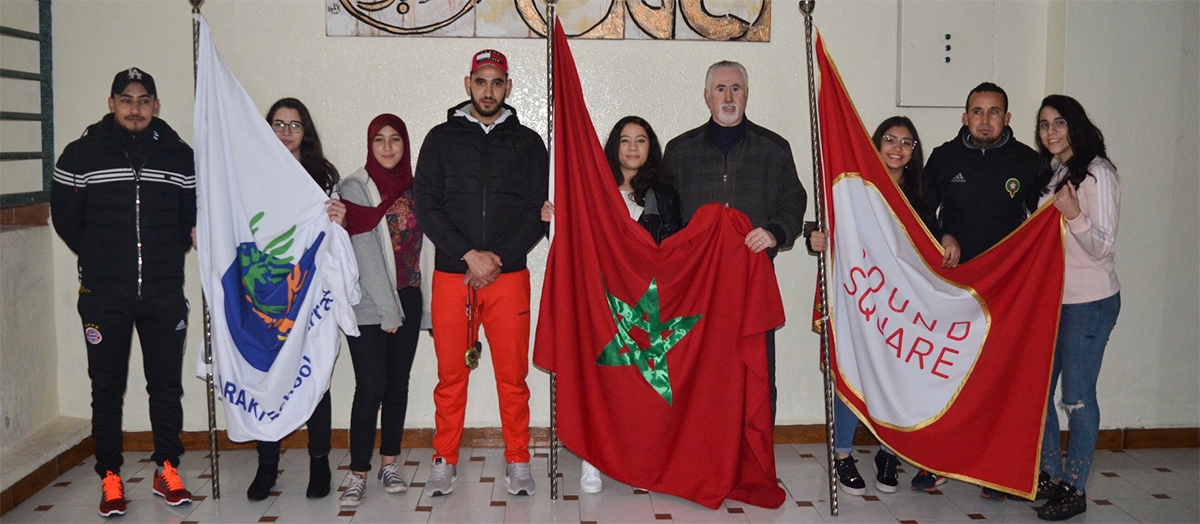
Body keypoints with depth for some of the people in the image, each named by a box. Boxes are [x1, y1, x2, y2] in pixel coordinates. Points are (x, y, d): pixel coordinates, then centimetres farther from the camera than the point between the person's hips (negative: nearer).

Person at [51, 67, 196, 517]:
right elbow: (65, 216, 8)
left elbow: (196, 215, 11)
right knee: (107, 388, 5)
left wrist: (168, 255, 5)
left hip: (164, 293, 1)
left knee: (166, 384, 8)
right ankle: (110, 478, 15)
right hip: (103, 294, -1)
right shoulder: (82, 154, 1)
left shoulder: (179, 155, 4)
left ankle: (167, 470, 21)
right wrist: (99, 258, 7)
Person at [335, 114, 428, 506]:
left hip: (407, 301, 5)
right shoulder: (356, 187, -5)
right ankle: (357, 473, 4)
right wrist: (387, 308, -13)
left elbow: (422, 246, 10)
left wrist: (425, 303, 4)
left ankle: (389, 463, 22)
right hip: (369, 306, -4)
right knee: (370, 387, -6)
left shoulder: (413, 187, 9)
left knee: (398, 384, 10)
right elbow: (365, 255, -11)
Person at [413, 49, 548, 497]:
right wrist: (469, 254, -11)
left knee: (513, 376, 4)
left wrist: (497, 258, -9)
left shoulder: (527, 143, 9)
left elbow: (536, 213, 3)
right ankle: (445, 461, 18)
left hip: (509, 275, 0)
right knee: (451, 375, 5)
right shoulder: (441, 139, 8)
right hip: (451, 275, 0)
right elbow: (426, 206, 0)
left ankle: (517, 462, 16)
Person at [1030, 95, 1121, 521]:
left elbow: (1102, 247, -16)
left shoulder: (1097, 173, -12)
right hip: (1049, 295, 8)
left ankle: (1074, 489, 10)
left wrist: (1074, 214, -30)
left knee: (1077, 397, -1)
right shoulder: (1049, 173, 12)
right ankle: (1049, 476, 23)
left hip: (1089, 301, -8)